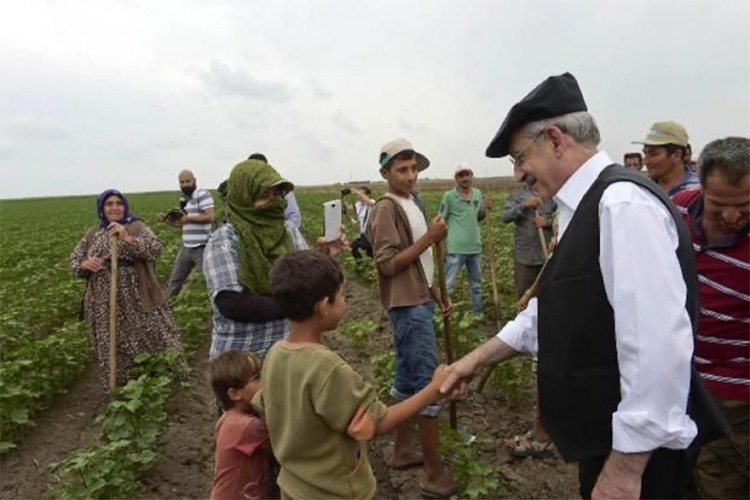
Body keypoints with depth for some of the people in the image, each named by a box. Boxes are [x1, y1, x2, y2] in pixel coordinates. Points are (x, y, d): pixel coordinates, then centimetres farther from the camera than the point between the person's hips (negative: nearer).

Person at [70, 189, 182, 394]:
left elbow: (156, 250, -16)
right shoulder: (93, 233, 9)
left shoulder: (137, 227, -3)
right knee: (112, 347, 10)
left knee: (150, 339, 3)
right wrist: (85, 264, -10)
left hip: (136, 299, -3)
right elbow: (75, 259, 13)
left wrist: (128, 238, -28)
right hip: (105, 303, 3)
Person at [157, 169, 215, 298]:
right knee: (175, 279, 20)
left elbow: (210, 217, -22)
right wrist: (165, 219, 6)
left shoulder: (202, 194, -11)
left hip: (202, 247, -9)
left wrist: (188, 218, -17)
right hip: (186, 247, 9)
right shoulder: (185, 199, 15)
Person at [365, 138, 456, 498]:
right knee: (428, 380, -5)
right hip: (408, 307, -9)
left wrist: (436, 291, 16)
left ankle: (402, 450, 29)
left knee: (408, 378, 16)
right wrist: (430, 238, -20)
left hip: (418, 302, 9)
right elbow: (389, 264, -19)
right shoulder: (386, 209, -14)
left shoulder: (412, 204, 14)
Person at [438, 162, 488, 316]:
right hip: (455, 249, -6)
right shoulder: (449, 196, -10)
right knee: (447, 285, -2)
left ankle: (478, 313, 35)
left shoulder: (478, 194, 5)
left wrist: (485, 209, -5)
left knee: (476, 284, 20)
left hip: (475, 248, 6)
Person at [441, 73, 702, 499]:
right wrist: (479, 358, 14)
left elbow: (660, 346, -28)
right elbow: (553, 311, 14)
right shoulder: (589, 208, 8)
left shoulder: (622, 203, -23)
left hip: (633, 447, -9)